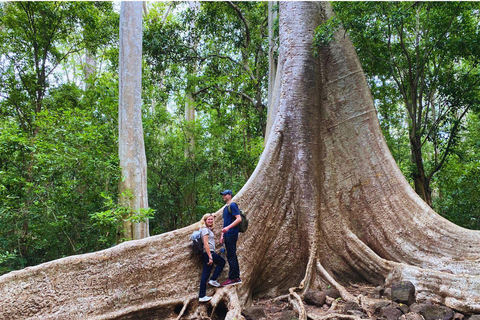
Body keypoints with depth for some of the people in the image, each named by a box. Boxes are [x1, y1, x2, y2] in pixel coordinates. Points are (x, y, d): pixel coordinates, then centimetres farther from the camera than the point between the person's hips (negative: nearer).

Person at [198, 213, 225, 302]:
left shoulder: (208, 229, 19)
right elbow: (206, 244, -18)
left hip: (207, 253, 10)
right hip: (208, 252, -10)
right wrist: (210, 257, -21)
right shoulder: (205, 229, -11)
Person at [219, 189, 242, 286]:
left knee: (231, 256, -8)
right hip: (227, 235, 10)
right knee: (232, 256, 11)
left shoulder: (232, 205, -8)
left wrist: (228, 227, -24)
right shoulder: (226, 208, 21)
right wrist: (222, 235, 18)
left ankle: (232, 278, -5)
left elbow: (239, 219, -17)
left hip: (232, 234, -10)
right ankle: (237, 277, 16)